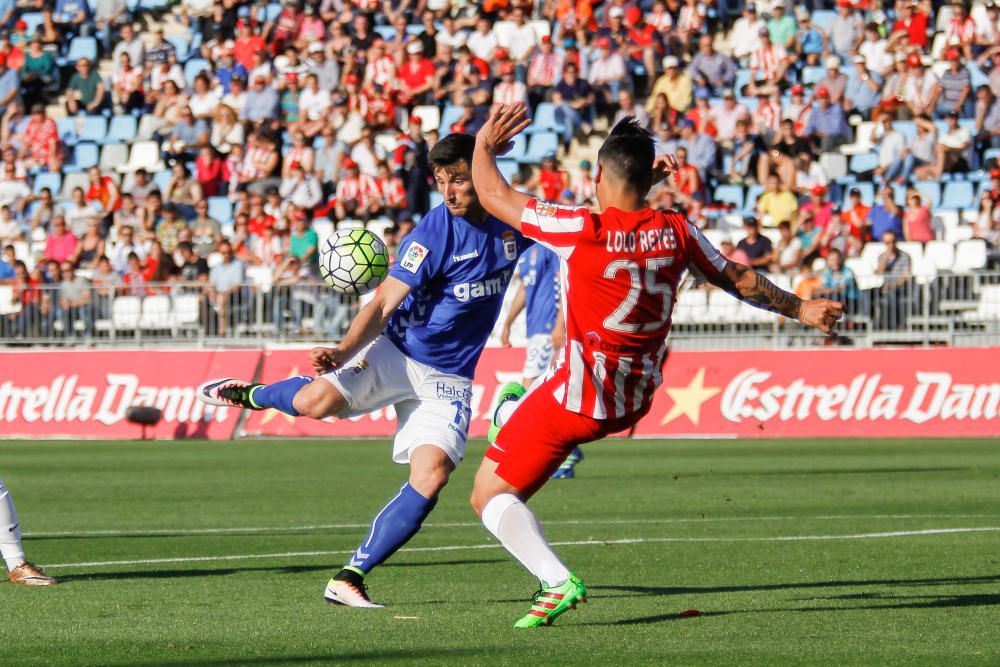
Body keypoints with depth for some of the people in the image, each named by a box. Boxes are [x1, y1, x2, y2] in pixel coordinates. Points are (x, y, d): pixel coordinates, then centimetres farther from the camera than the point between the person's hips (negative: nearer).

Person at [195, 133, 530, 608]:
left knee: (431, 475, -19)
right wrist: (343, 351, -35)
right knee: (317, 400, -28)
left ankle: (349, 579, -13)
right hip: (397, 352, -3)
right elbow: (383, 304, -21)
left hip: (447, 380, 3)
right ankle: (250, 395, 9)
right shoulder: (433, 234, -15)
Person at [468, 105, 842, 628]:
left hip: (579, 402, -6)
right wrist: (801, 309, 25)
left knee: (490, 495, -2)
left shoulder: (582, 230, -20)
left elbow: (494, 197, -9)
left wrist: (484, 145, 10)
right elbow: (740, 281, 9)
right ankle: (516, 415, 59)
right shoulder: (676, 232, -6)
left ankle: (556, 582, -20)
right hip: (635, 401, 6)